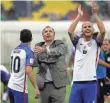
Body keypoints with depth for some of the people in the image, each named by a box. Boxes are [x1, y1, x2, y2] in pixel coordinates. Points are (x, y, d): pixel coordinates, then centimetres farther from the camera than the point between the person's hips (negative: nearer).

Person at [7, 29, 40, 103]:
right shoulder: (28, 52, -10)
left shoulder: (14, 50, 11)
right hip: (20, 88, -7)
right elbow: (28, 71, -21)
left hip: (10, 86, 7)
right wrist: (36, 88, -19)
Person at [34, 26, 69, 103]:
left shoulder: (61, 45, 3)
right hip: (44, 84, 3)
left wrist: (44, 50, -37)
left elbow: (56, 52, -20)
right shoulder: (38, 47, 12)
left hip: (58, 83, -3)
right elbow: (39, 59, -4)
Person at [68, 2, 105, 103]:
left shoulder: (95, 42, 6)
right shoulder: (78, 41, 10)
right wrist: (79, 16, -9)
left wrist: (95, 14, -13)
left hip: (90, 82, -2)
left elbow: (103, 31, -12)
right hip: (77, 82, 2)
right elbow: (70, 31, -9)